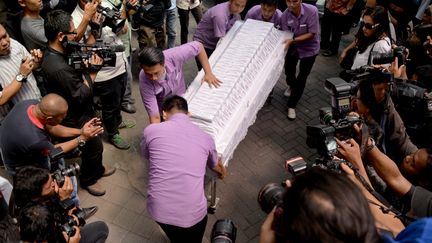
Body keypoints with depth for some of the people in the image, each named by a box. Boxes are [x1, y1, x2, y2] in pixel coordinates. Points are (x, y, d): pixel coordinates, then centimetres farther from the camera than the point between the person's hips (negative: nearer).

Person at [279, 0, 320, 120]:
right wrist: (285, 43, -36)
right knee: (289, 71, 16)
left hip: (309, 48, -2)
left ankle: (291, 105, 16)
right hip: (293, 47, 3)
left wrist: (293, 40, -37)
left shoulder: (312, 11, -29)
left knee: (302, 77, 0)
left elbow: (312, 34, -27)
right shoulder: (284, 16, -21)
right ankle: (292, 86, 53)